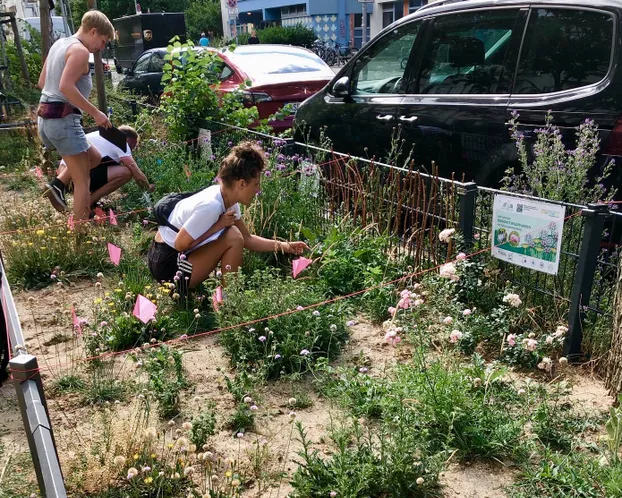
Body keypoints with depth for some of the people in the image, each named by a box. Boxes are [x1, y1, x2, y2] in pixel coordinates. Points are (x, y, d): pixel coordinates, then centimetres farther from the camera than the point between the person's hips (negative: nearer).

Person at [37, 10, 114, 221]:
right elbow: (66, 86, -23)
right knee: (82, 181, -2)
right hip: (63, 119, -9)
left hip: (47, 118, 9)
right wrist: (95, 113, -18)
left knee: (94, 159, 22)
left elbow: (42, 82, 21)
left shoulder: (59, 44, 18)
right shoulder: (80, 50, -11)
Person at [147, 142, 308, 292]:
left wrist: (284, 246, 1)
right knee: (233, 237, -17)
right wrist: (219, 225, -19)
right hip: (167, 263, -9)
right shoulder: (211, 205, -28)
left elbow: (247, 239, 7)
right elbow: (180, 244, -23)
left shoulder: (227, 199, 0)